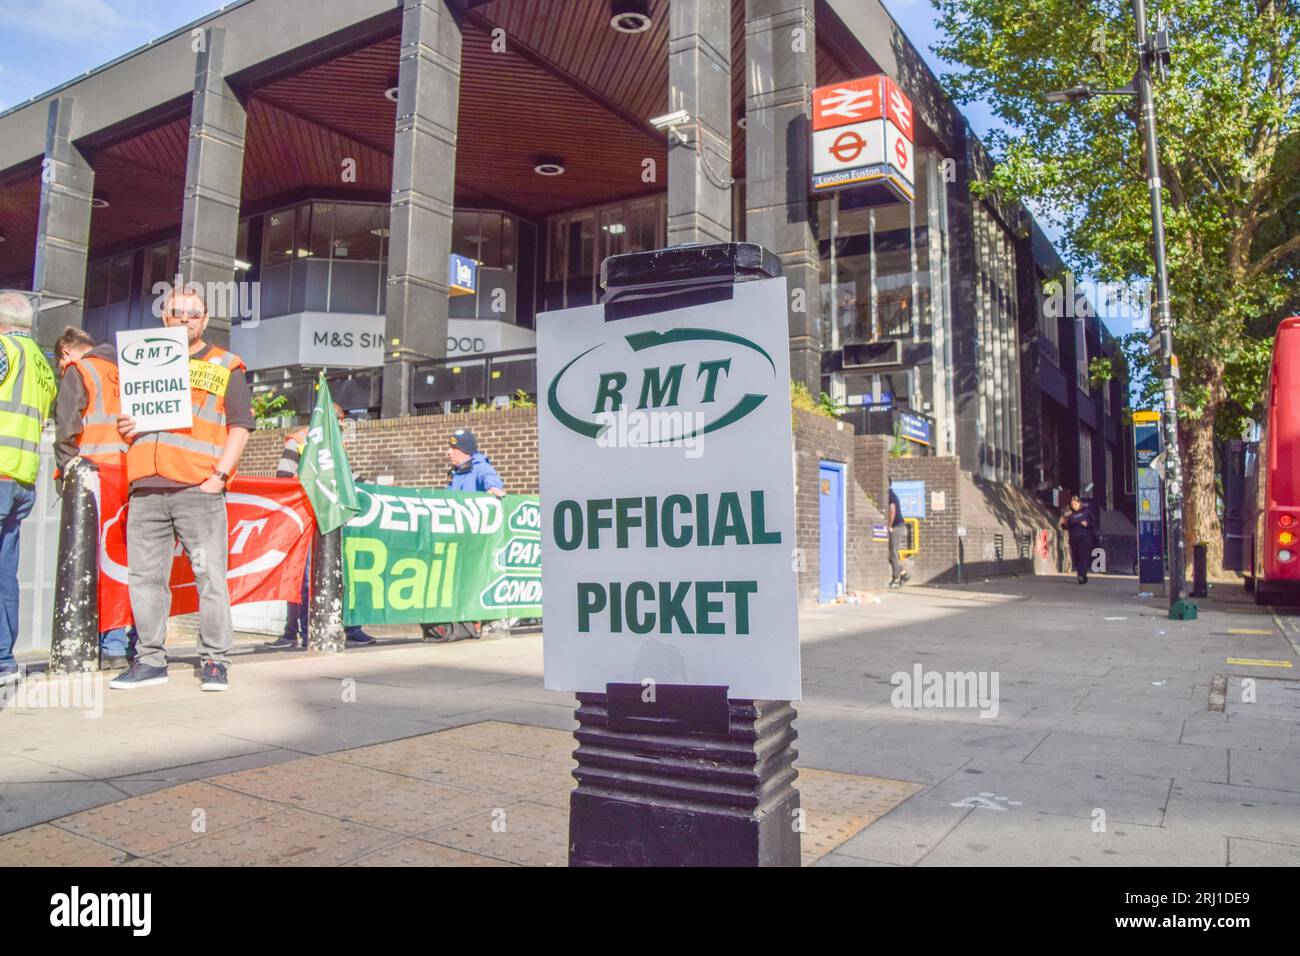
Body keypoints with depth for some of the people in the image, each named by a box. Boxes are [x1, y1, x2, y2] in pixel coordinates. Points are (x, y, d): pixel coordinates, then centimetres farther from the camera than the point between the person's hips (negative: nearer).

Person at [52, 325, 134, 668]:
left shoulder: (78, 371, 3)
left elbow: (67, 428, -8)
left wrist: (67, 472, -5)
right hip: (129, 478, 6)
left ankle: (111, 646, -5)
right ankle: (133, 642, 8)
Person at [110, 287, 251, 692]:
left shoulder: (225, 367, 10)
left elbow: (241, 425, 2)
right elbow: (128, 414, 29)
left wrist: (220, 474, -9)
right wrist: (125, 427, 4)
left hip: (198, 490, -4)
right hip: (146, 489, 5)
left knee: (209, 574, -7)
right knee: (144, 575, 6)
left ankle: (214, 660, 0)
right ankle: (150, 659, 16)